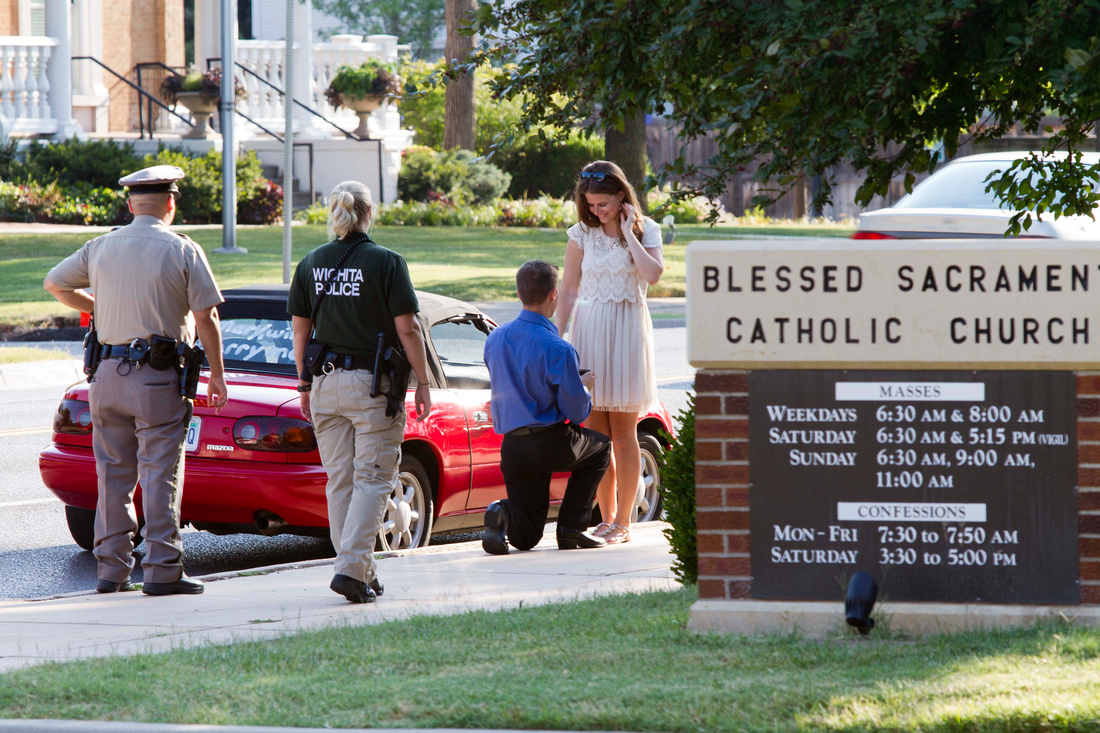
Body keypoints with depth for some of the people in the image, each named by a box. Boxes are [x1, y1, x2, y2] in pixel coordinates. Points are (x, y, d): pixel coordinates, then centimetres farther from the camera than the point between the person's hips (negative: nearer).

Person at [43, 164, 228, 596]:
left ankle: (111, 568, 11)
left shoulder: (101, 248, 7)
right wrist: (216, 375, 2)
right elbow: (206, 319, -7)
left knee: (113, 475, 10)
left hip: (107, 376, 4)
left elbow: (55, 284, 18)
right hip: (158, 378, -4)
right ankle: (161, 571, -4)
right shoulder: (182, 252, -5)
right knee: (160, 477, -2)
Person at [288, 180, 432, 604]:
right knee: (373, 478, -2)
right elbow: (407, 330, -9)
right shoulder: (385, 263, -8)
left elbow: (300, 331, 8)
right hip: (374, 384, -4)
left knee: (339, 480, 11)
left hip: (326, 382, 4)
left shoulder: (311, 264, 4)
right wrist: (423, 383, -1)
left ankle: (361, 573, 13)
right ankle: (352, 568, -15)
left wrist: (305, 385, 18)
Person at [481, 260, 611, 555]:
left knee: (525, 538, 16)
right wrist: (584, 386, 12)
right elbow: (577, 411, -12)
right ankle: (572, 527, 14)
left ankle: (503, 514, -20)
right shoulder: (558, 350, -16)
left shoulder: (494, 340, 4)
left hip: (511, 447, 5)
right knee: (601, 448, 30)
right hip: (552, 444, -5)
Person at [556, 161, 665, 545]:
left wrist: (628, 234, -11)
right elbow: (569, 289, 7)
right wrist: (557, 337, 1)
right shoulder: (583, 233, 5)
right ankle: (606, 519, 12)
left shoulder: (645, 230, 1)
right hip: (588, 328, 2)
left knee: (623, 434, -1)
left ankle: (623, 522, 4)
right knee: (595, 434, 3)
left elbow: (653, 274, -17)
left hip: (627, 330, -2)